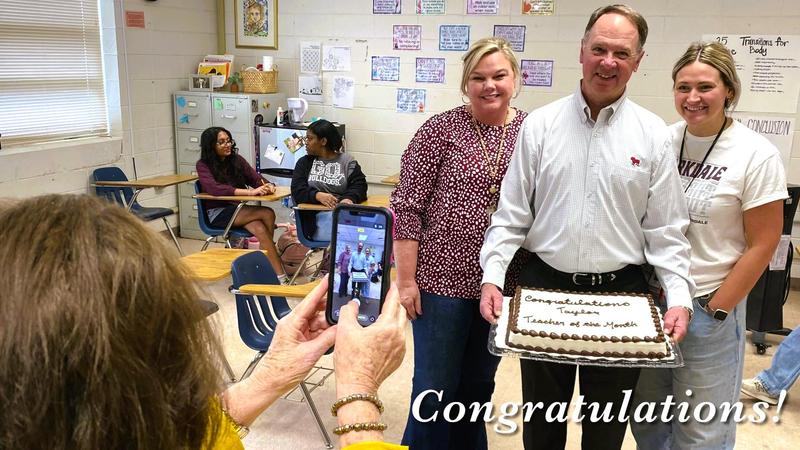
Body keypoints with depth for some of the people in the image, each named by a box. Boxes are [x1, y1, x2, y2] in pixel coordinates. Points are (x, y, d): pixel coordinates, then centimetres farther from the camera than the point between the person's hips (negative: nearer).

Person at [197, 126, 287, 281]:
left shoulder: (237, 160, 8)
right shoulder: (203, 165, -6)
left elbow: (257, 179, 1)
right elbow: (214, 189, -25)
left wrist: (268, 186, -26)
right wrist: (250, 192, -36)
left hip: (238, 209, 5)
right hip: (217, 213, -5)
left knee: (260, 230, -29)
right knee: (267, 213, -27)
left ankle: (280, 276, -16)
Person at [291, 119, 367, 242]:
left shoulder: (348, 161, 14)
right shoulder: (304, 162, 18)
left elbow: (359, 185, 2)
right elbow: (297, 190, 4)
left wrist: (349, 198, -21)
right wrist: (318, 195, -17)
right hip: (317, 215, 0)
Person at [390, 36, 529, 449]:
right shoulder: (440, 130, -6)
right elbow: (406, 209, -7)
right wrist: (405, 279, -10)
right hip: (442, 280, -3)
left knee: (479, 385, 19)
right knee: (435, 389, 7)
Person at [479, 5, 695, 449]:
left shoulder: (653, 134, 0)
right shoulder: (540, 124, -1)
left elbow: (666, 229, 1)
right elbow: (511, 213, -1)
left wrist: (679, 297, -9)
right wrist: (493, 276, -11)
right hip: (543, 288, 0)